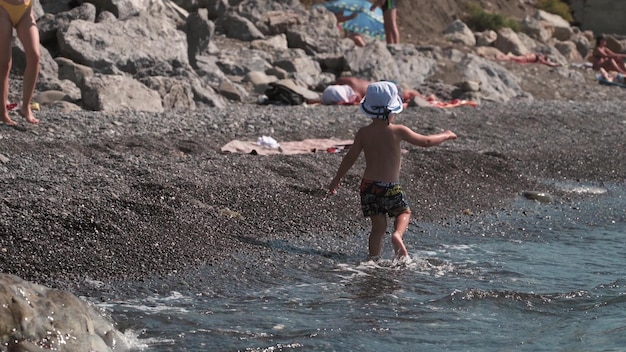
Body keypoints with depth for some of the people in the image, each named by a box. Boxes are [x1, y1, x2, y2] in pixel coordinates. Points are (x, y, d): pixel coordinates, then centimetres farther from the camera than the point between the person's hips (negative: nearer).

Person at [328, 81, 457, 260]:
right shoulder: (397, 131, -10)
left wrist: (337, 179, 16)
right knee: (404, 212, 20)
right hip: (390, 187, -3)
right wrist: (445, 136, 14)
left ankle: (374, 259, 9)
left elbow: (350, 157, 4)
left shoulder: (363, 133, -1)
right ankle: (397, 234, -9)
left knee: (378, 226, 13)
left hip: (368, 185, 3)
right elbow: (425, 141, -3)